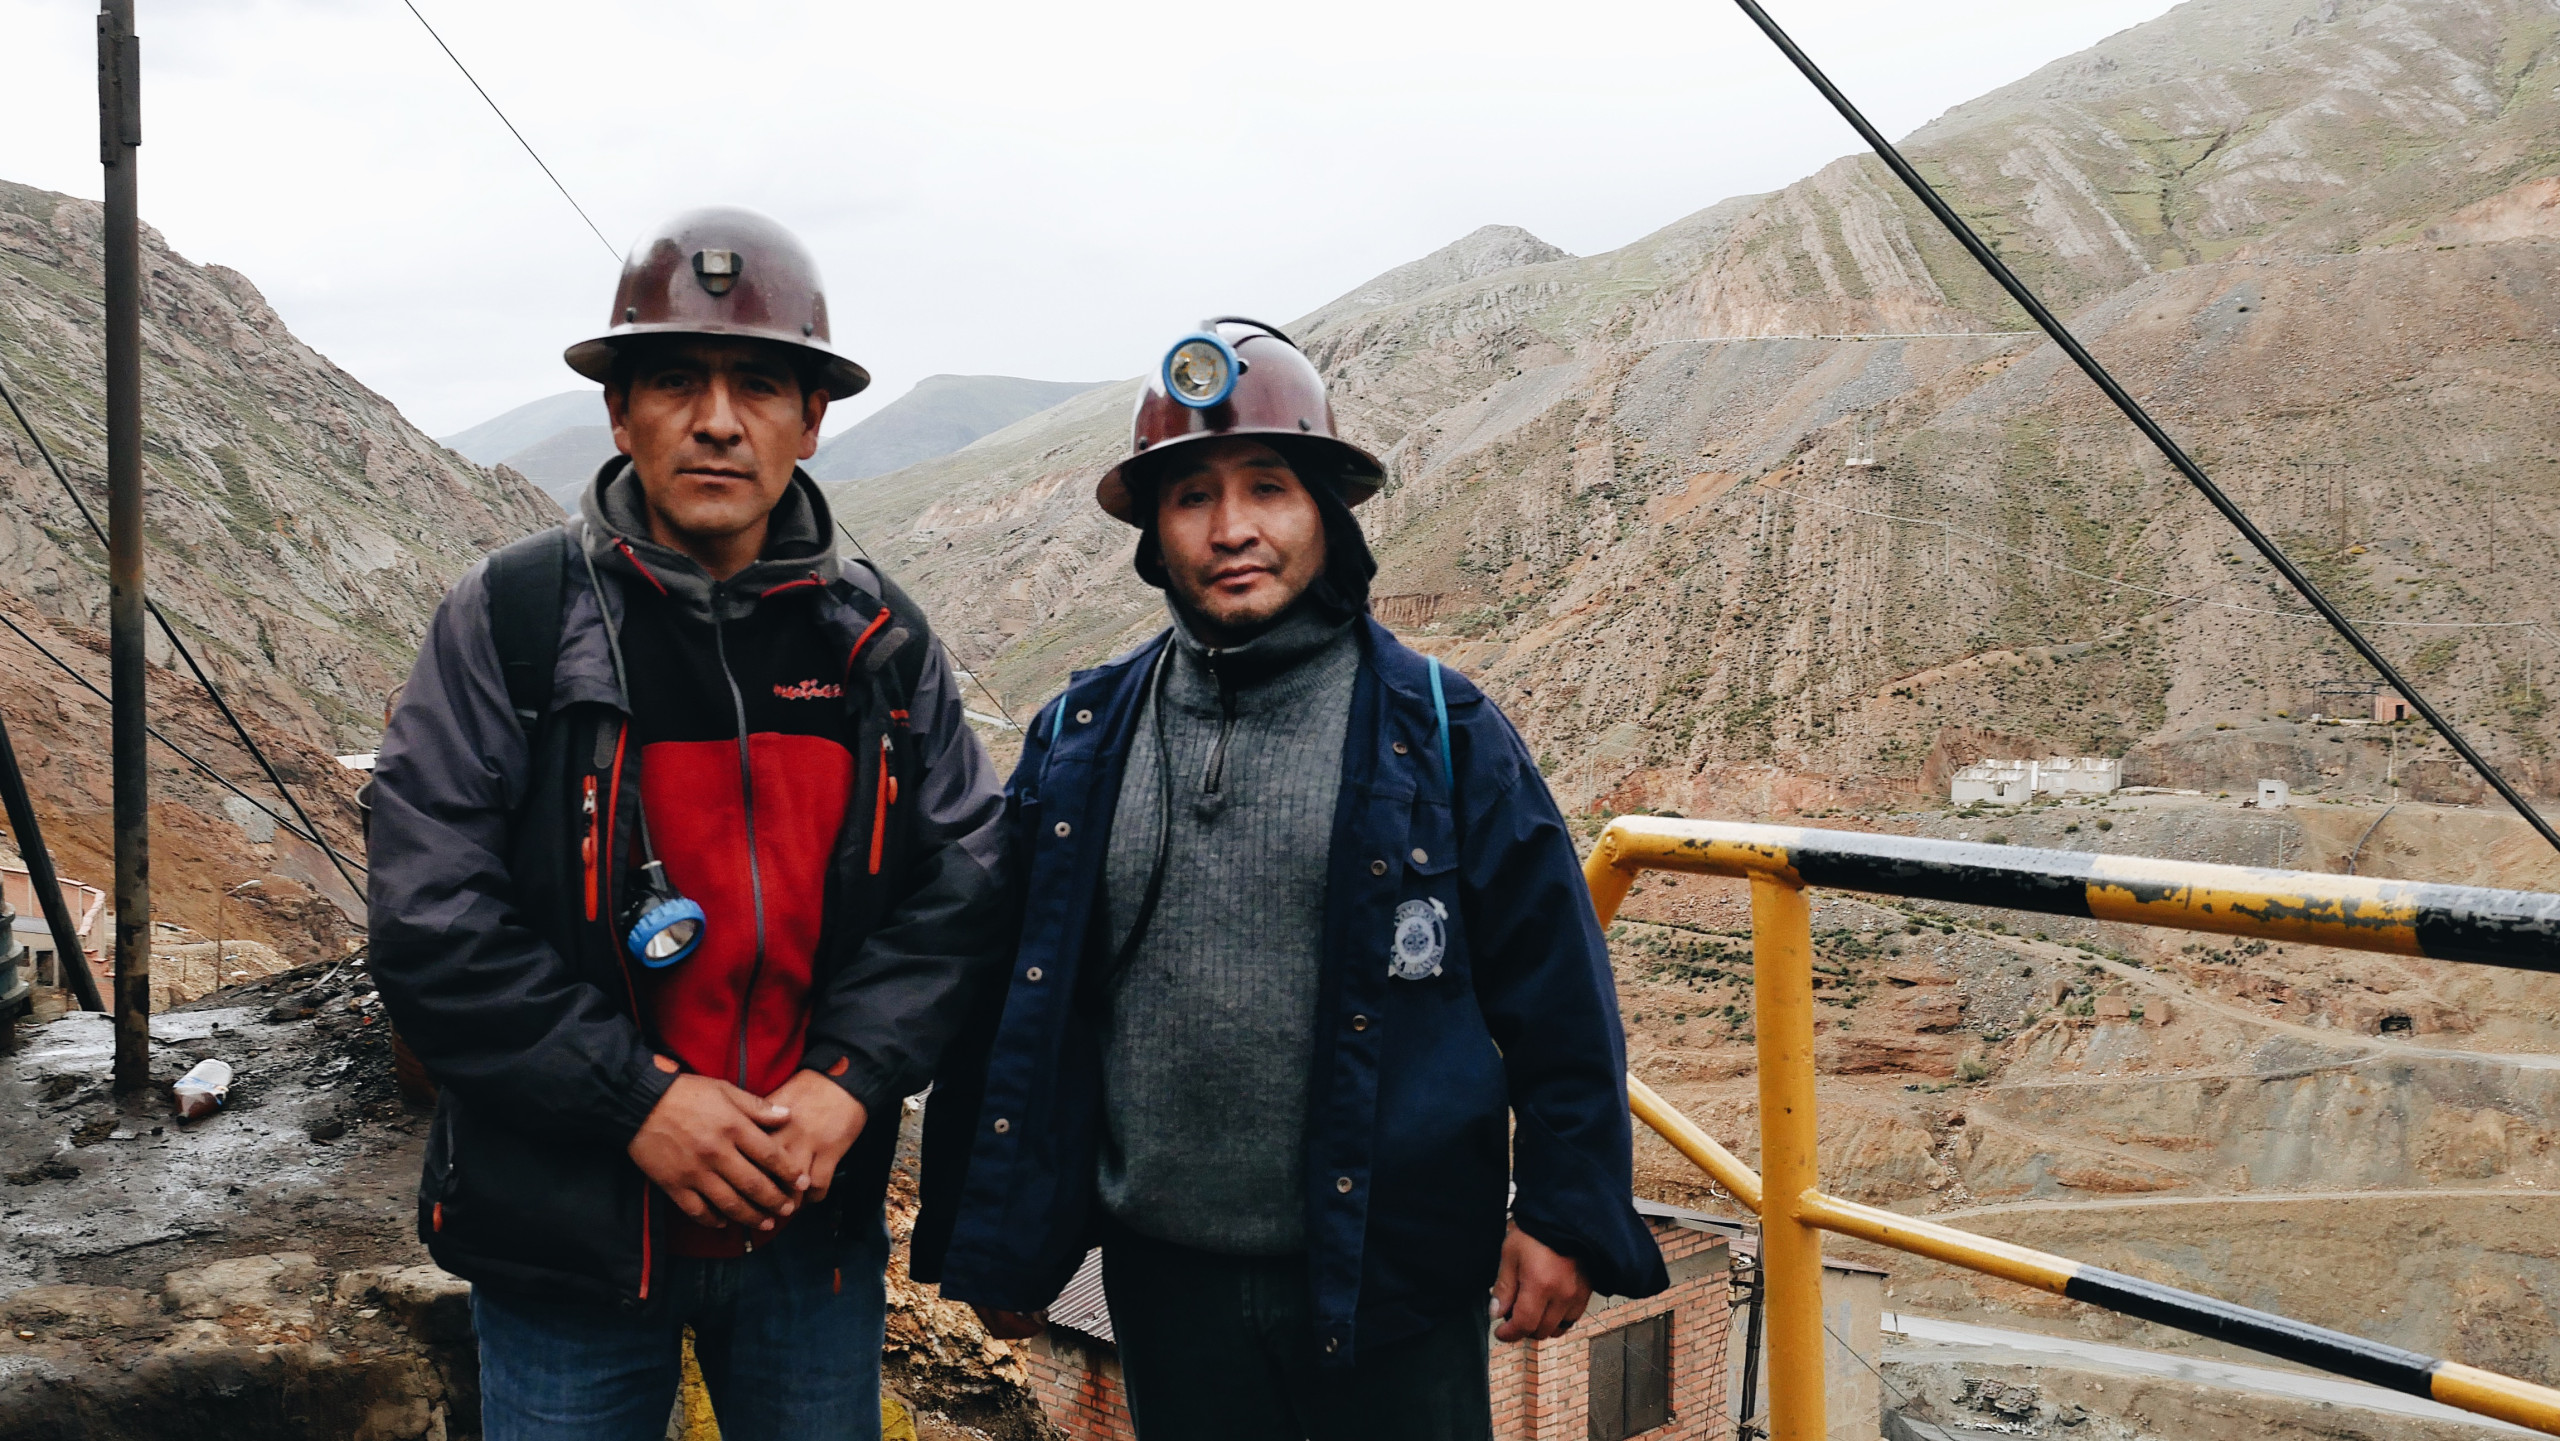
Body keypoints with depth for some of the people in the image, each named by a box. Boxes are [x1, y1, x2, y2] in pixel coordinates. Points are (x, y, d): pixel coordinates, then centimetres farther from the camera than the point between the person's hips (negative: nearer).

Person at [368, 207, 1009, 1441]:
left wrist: (850, 1075, -11)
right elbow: (432, 921, -12)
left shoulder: (878, 641, 1)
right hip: (566, 1231, -2)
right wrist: (635, 1099, -17)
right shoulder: (510, 622, -7)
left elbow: (963, 880, 2)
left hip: (814, 1218, 3)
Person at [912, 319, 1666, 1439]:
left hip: (1394, 1290, -2)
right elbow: (1007, 1002, 6)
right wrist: (992, 1243, 8)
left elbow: (1555, 989, -3)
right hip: (1164, 1282, 2)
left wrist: (1564, 1215, -5)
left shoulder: (1439, 731, -5)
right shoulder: (1079, 743, 2)